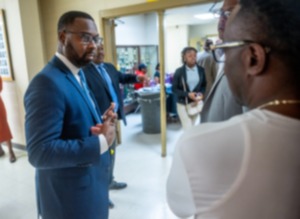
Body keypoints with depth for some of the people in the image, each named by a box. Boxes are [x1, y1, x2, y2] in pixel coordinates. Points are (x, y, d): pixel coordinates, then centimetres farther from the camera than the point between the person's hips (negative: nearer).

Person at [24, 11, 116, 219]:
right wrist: (101, 142, -27)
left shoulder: (78, 74, 5)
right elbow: (40, 152, -29)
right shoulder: (47, 83, -26)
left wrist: (102, 122, -8)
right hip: (70, 197, -9)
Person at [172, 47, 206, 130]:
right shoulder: (179, 71, -9)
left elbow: (205, 85, 9)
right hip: (183, 104, -3)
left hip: (197, 103, 3)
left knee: (192, 127, 16)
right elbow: (174, 89, -7)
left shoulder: (201, 70, -2)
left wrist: (201, 93, -13)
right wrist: (187, 94, -20)